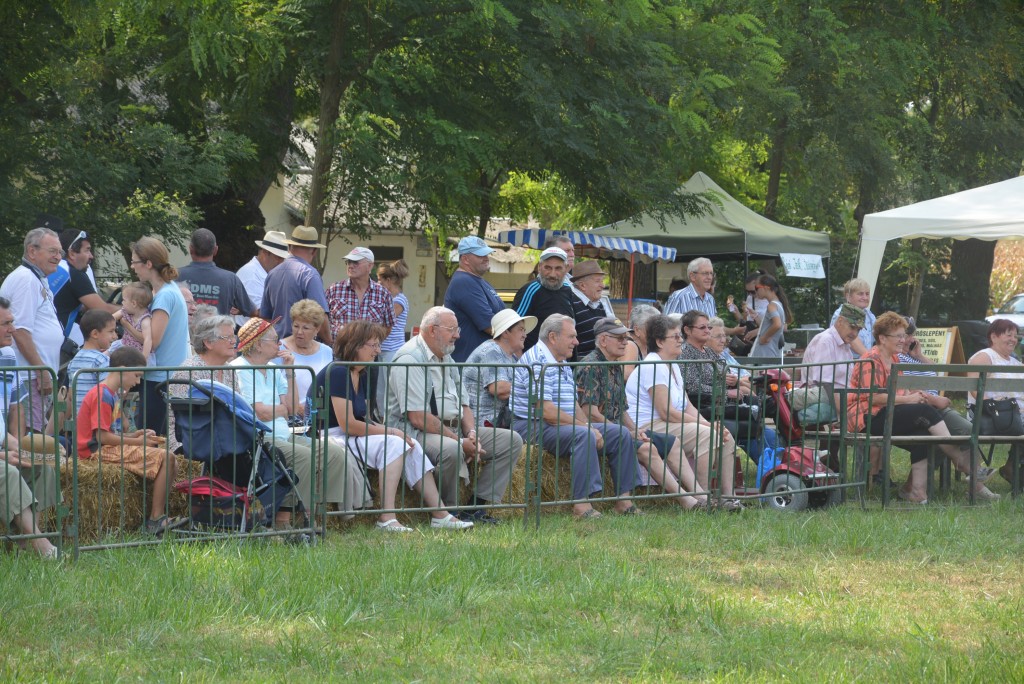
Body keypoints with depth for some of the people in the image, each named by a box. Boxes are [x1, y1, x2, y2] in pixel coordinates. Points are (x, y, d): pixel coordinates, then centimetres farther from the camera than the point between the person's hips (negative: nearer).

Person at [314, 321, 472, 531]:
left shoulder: (361, 376, 14)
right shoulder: (337, 373, -16)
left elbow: (364, 420, 13)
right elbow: (348, 425, -21)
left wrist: (392, 432, -6)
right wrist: (390, 431, -13)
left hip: (353, 437, 9)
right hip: (332, 438, -9)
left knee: (411, 445, -5)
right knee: (393, 444, -24)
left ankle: (439, 514, -8)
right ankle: (387, 519, -30)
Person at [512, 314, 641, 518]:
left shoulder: (562, 364, 19)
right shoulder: (537, 361, -15)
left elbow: (574, 406, 21)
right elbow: (546, 411, -23)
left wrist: (590, 427, 0)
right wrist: (586, 426, -19)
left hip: (564, 425, 10)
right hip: (535, 427, -10)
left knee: (621, 433, 3)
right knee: (584, 435, -36)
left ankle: (623, 498, 1)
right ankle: (581, 504, -38)